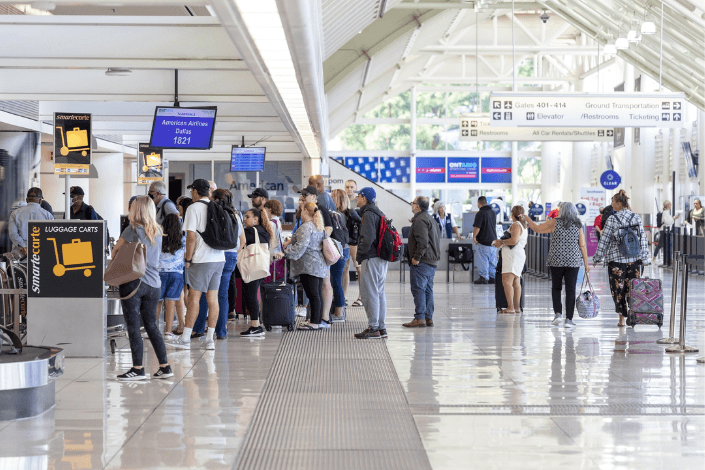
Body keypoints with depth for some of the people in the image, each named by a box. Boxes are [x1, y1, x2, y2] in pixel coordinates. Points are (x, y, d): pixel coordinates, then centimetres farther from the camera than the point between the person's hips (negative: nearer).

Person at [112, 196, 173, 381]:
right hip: (154, 284, 6)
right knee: (151, 325, 13)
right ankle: (165, 367, 12)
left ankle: (138, 369, -3)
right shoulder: (157, 232, 11)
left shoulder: (133, 229, -6)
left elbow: (115, 250, 3)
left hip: (134, 281, -6)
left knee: (133, 327, -2)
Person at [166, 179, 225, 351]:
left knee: (194, 297, -1)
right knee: (212, 299, 6)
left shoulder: (194, 208, -7)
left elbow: (191, 236, -14)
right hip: (219, 258, 6)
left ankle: (185, 338, 4)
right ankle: (209, 340, 7)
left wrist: (188, 258, -6)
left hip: (202, 260, -6)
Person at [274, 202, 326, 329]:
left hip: (309, 266, -10)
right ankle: (318, 321, 14)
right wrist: (291, 240, 40)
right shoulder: (319, 227, 19)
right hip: (320, 266, 10)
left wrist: (285, 253, -21)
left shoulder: (306, 227, -13)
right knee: (318, 294, 11)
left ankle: (314, 322, -9)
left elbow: (301, 246, -22)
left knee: (312, 294, -9)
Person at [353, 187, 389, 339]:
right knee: (379, 292, 11)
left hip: (372, 259, -10)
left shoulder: (368, 214, -11)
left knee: (369, 292, -7)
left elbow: (368, 238, -21)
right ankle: (381, 328, 13)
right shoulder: (378, 213, 20)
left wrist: (360, 253, -8)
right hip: (382, 258, 10)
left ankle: (373, 328, -8)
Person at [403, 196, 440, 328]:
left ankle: (420, 318, -10)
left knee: (418, 289, -8)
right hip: (432, 261, 10)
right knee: (428, 289, 11)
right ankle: (429, 318, 12)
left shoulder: (420, 220, -13)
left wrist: (416, 257, -19)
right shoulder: (431, 219, 20)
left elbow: (422, 241, -24)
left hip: (422, 262, -10)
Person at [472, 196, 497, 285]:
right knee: (493, 260, 11)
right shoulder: (493, 213, 11)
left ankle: (484, 277, 0)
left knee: (483, 260, -1)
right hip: (493, 239, 7)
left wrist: (474, 237, -6)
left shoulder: (480, 213, -14)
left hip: (484, 240, -7)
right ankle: (493, 277, 14)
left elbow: (477, 227, -18)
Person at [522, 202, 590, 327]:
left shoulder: (555, 222, -3)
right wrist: (586, 263, 6)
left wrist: (527, 219, 19)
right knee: (570, 290, 3)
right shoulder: (578, 225, 1)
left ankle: (558, 314, -2)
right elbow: (583, 245, 0)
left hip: (556, 261, 0)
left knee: (556, 288, 14)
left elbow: (537, 228, 4)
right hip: (573, 262, 0)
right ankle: (568, 319, 0)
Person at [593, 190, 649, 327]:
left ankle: (622, 318, 5)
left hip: (616, 259, -3)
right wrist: (644, 257, 11)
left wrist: (597, 258, 3)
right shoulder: (637, 217, 4)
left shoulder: (612, 220, -7)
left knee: (618, 289, 5)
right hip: (634, 259, 3)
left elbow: (604, 240, -5)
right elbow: (643, 238, 5)